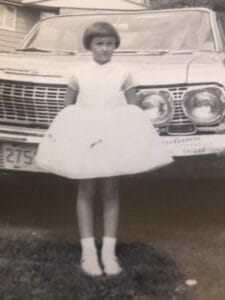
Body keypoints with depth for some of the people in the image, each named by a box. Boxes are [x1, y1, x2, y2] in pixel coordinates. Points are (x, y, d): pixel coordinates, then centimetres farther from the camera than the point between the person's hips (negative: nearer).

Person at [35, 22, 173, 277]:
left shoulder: (123, 74, 3)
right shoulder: (78, 74, 3)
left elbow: (134, 109, 6)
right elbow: (67, 108, 9)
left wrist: (136, 138, -1)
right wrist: (63, 134, 1)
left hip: (114, 138, 0)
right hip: (83, 137, 0)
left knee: (110, 192, 4)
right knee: (86, 191, 3)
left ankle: (109, 251, 10)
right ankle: (88, 251, 7)